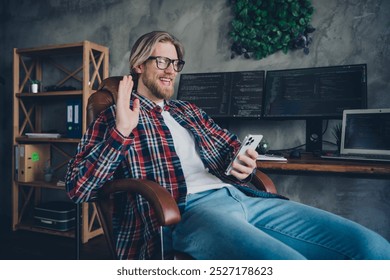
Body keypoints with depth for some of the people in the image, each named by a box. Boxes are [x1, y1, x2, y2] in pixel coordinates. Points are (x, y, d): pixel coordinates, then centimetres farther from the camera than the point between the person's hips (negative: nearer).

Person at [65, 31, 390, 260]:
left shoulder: (188, 110, 27)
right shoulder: (114, 117, 10)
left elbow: (232, 144, 31)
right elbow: (77, 189, 1)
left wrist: (245, 165, 6)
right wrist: (121, 131, -11)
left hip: (240, 196, 6)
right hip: (187, 209, -6)